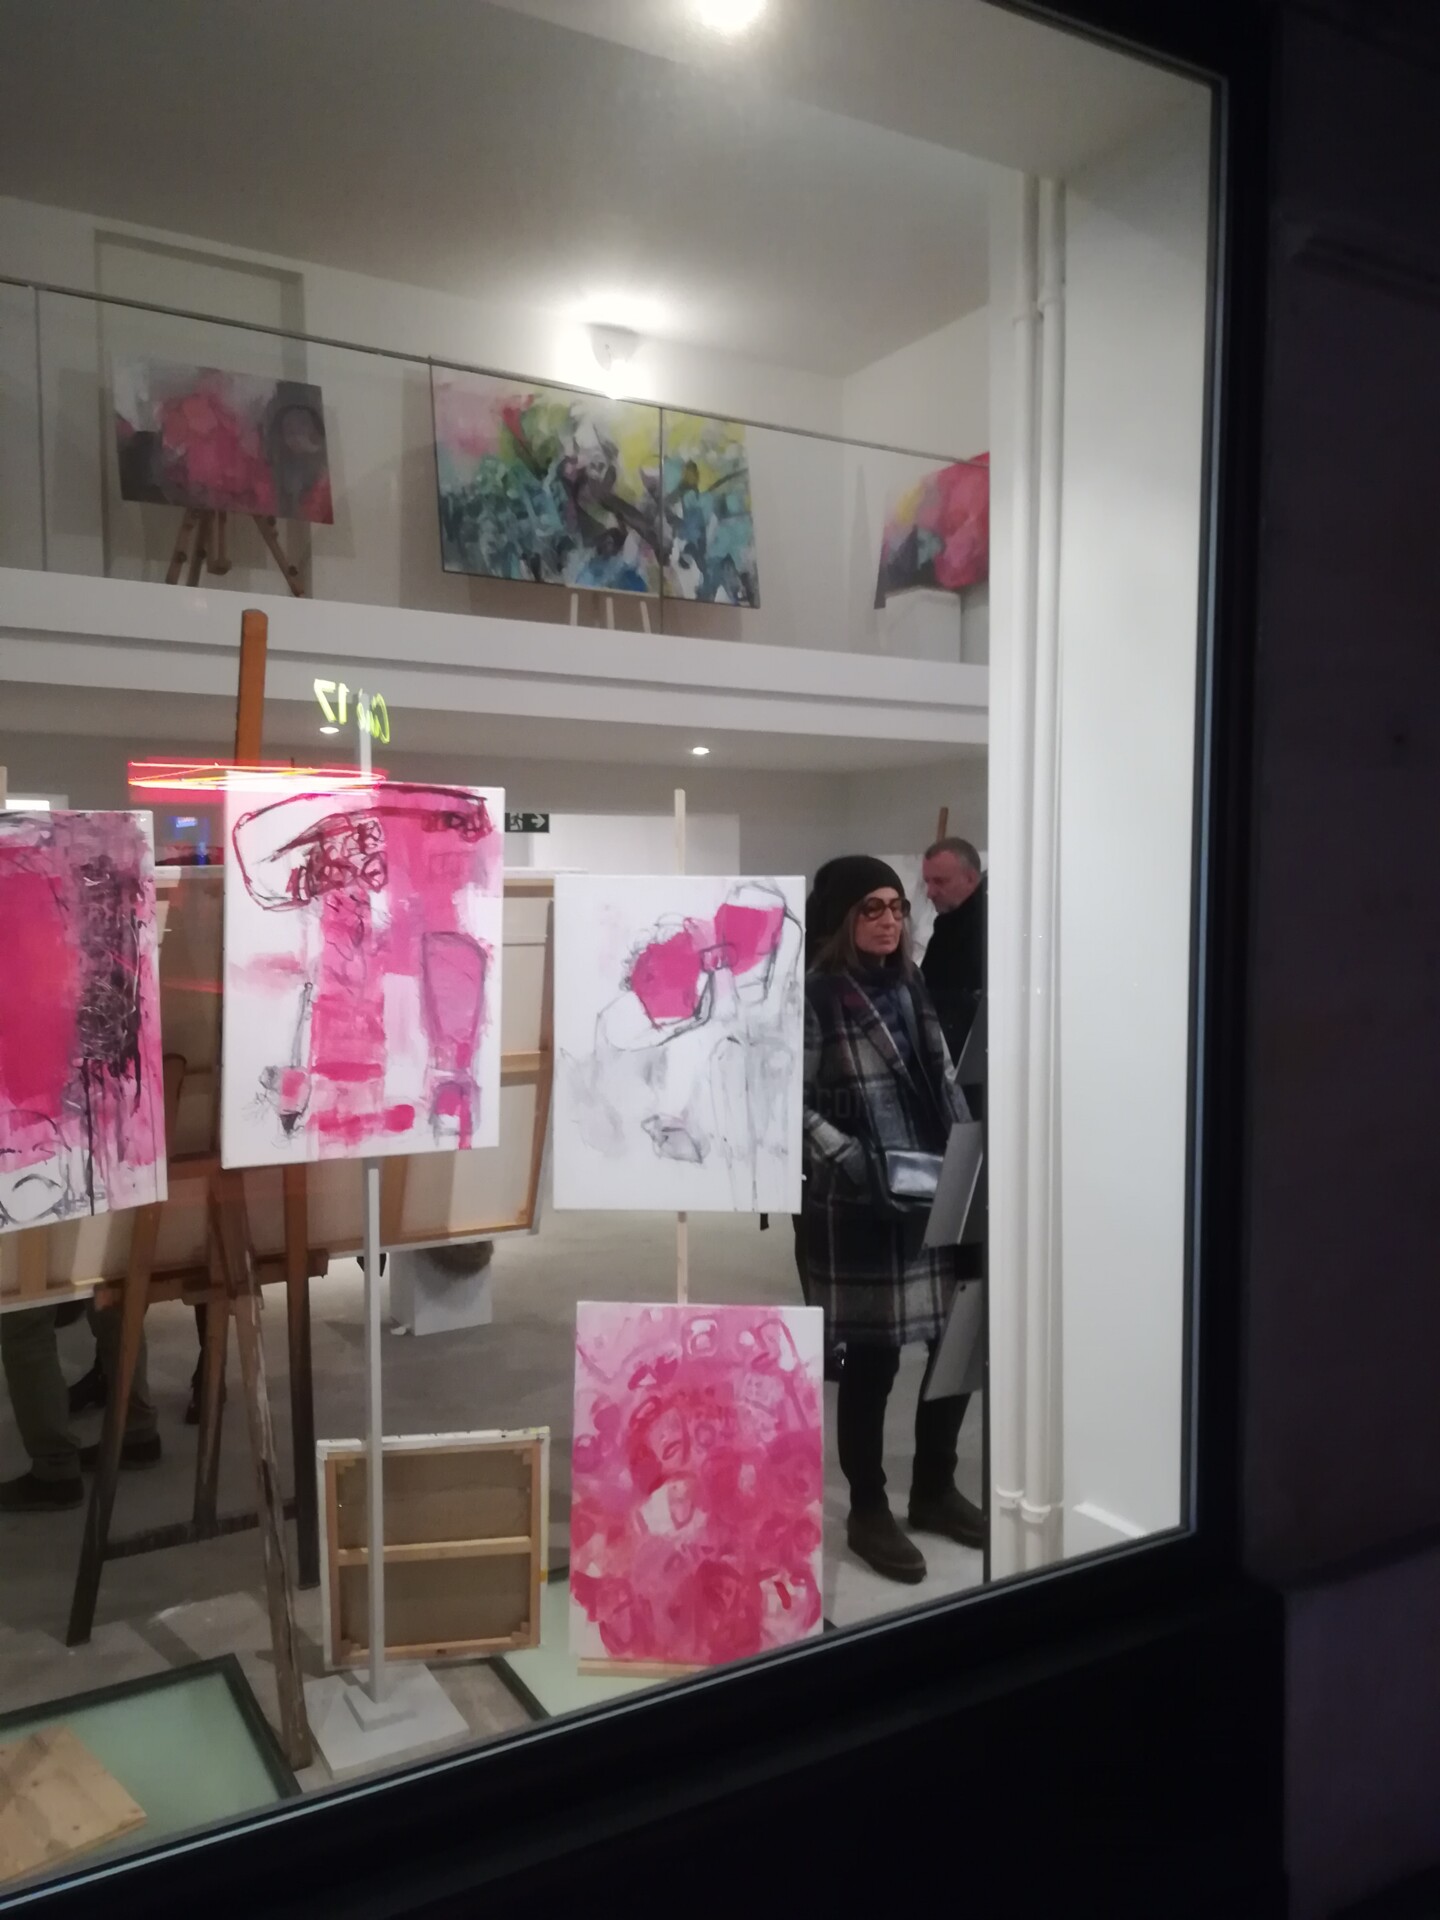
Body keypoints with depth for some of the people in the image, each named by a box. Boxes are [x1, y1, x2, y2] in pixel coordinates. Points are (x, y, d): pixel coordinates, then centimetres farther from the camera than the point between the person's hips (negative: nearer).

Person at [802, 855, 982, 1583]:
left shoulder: (911, 986, 12)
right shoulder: (813, 997, -11)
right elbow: (793, 1106, -13)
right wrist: (852, 1162, -24)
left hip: (937, 1197, 7)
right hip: (859, 1208, -7)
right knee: (871, 1358, 5)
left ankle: (934, 1489, 33)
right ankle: (868, 1510, 25)